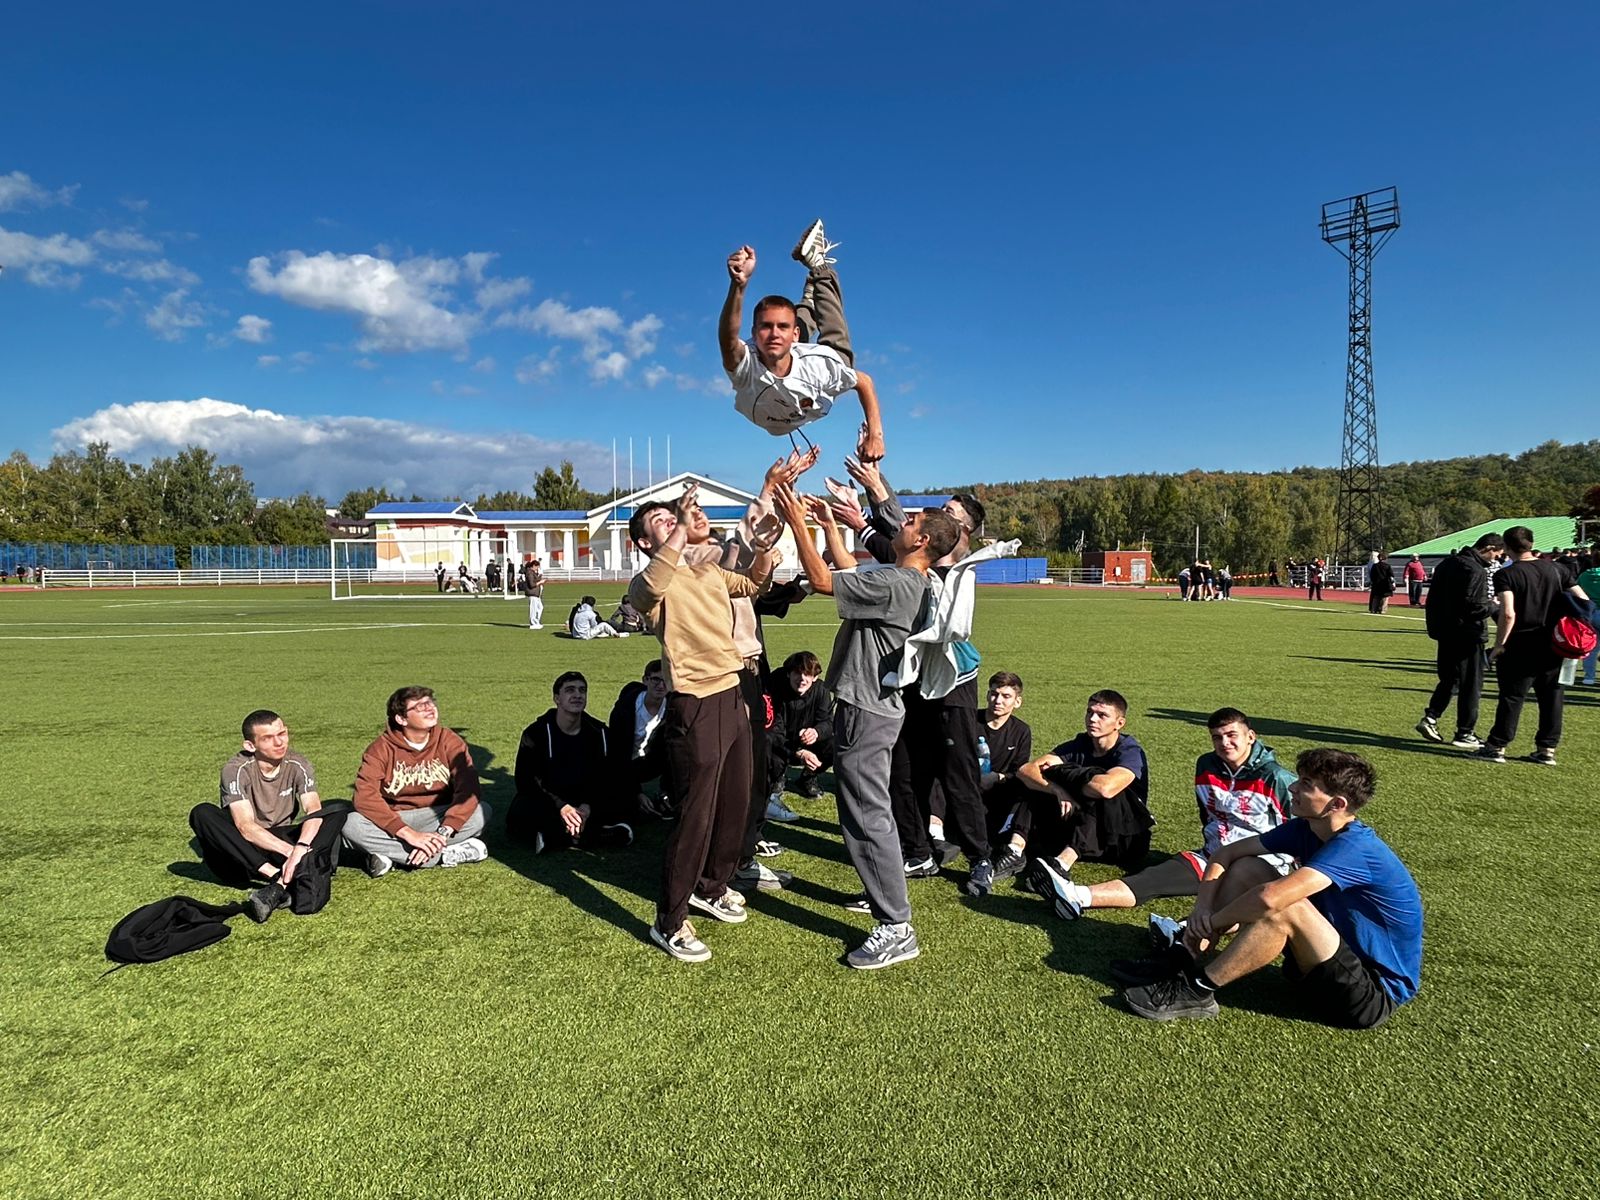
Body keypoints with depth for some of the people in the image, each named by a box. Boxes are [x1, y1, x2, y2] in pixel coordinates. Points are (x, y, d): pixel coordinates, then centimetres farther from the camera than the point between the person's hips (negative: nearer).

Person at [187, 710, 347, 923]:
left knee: (337, 814, -21)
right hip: (244, 850, -2)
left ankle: (279, 887, -40)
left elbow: (314, 810, -19)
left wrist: (301, 848, -38)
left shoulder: (298, 765, -7)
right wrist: (291, 851, -32)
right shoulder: (236, 769, -15)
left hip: (283, 838, 2)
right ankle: (277, 876, -37)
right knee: (202, 814, -28)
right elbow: (246, 827, -23)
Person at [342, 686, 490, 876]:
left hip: (438, 816, 0)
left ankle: (391, 855, -23)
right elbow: (365, 796, -23)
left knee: (482, 811, -26)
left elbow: (468, 789, -19)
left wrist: (443, 833, -34)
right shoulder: (381, 748, -10)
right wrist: (408, 833, -33)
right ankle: (446, 855, -27)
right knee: (351, 825, -30)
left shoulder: (449, 741, -8)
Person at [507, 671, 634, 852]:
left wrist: (588, 806, -23)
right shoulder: (536, 733, -6)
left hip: (586, 807, 3)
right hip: (548, 805, -2)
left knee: (625, 804, -24)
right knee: (519, 815, -35)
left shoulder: (600, 733, 2)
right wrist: (560, 807, -28)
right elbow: (526, 780, -14)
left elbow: (607, 778, -2)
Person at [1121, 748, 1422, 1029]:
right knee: (1247, 868, -2)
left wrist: (1213, 922, -24)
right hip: (1335, 956, 8)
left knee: (1286, 907, -33)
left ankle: (1197, 989, -19)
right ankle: (1184, 960, -5)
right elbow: (1227, 853, 1)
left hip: (1375, 993, -8)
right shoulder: (1306, 828, -3)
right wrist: (1202, 910, -14)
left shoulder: (1354, 848, -28)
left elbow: (1270, 898, -40)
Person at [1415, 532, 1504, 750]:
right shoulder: (1476, 571, -17)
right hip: (1467, 635, -8)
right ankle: (1465, 733, 6)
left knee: (1449, 679, 18)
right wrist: (1494, 605, -5)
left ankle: (1430, 717, 6)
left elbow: (1433, 598, 15)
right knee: (1471, 684, 2)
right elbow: (1474, 605, -23)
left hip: (1445, 633, 8)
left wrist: (1434, 627, 18)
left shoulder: (1448, 564, 11)